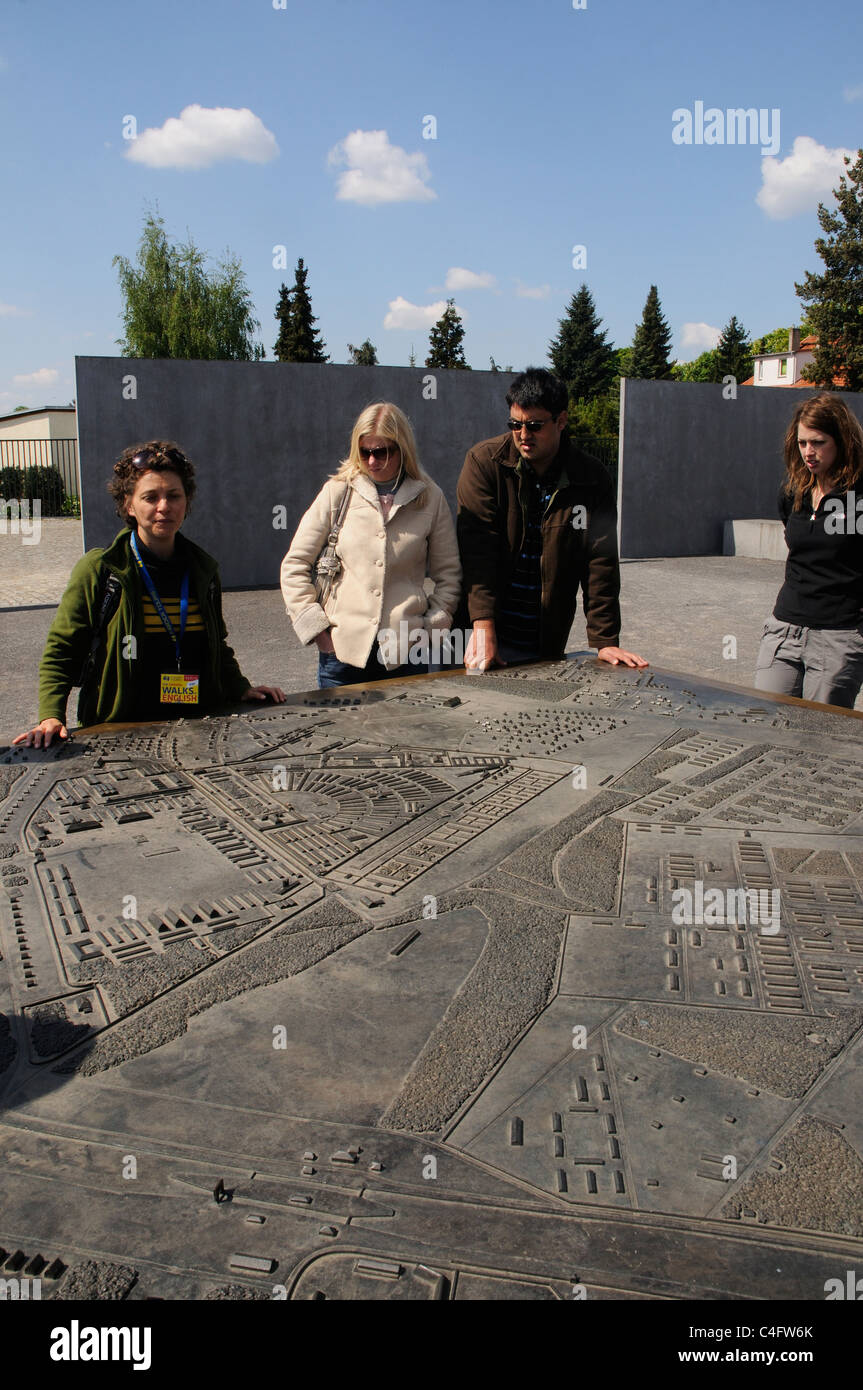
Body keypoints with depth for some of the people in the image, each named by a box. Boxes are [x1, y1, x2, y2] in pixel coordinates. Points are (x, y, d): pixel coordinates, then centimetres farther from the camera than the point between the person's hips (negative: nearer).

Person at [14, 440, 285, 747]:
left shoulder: (203, 569, 11)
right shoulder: (100, 569, -1)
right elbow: (61, 651, 1)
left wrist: (242, 689, 13)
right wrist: (51, 716, -11)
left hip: (197, 730, 3)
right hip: (119, 733, -3)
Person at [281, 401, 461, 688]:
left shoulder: (430, 497, 6)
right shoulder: (338, 492, 4)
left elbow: (448, 573, 13)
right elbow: (294, 566, 7)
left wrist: (431, 628, 2)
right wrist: (316, 627, -1)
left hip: (404, 654, 0)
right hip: (342, 650, 0)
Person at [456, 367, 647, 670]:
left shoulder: (591, 480, -1)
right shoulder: (484, 462, -6)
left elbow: (601, 565, -2)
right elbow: (477, 549, -14)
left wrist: (605, 640, -7)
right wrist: (483, 626, -23)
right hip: (489, 635, -2)